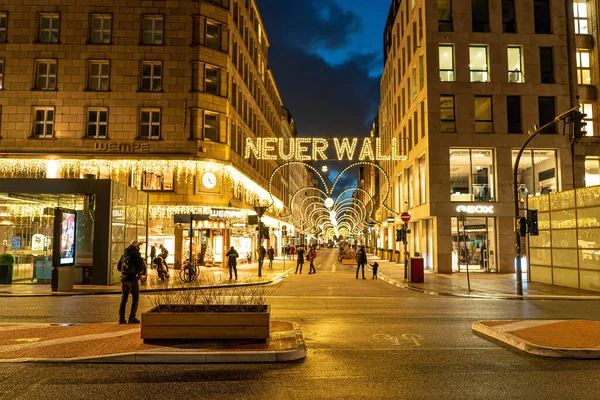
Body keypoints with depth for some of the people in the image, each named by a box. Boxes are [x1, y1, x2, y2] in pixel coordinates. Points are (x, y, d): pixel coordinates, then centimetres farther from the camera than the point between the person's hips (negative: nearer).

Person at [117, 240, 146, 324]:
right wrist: (143, 274, 5)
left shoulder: (124, 254, 13)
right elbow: (142, 265, -14)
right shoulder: (136, 254, -7)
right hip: (133, 279, -6)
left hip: (124, 279, 6)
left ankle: (121, 318, 15)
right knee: (135, 298, 4)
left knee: (124, 298, 15)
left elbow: (118, 267, 18)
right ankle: (132, 318, 1)